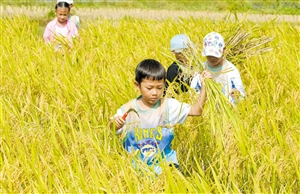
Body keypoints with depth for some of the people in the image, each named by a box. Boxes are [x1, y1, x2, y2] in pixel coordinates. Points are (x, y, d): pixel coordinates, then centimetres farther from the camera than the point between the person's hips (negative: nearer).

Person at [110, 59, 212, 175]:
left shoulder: (168, 106, -1)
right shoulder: (128, 109, -2)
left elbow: (196, 111, -4)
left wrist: (203, 86, -13)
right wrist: (113, 123, -17)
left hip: (165, 162, 1)